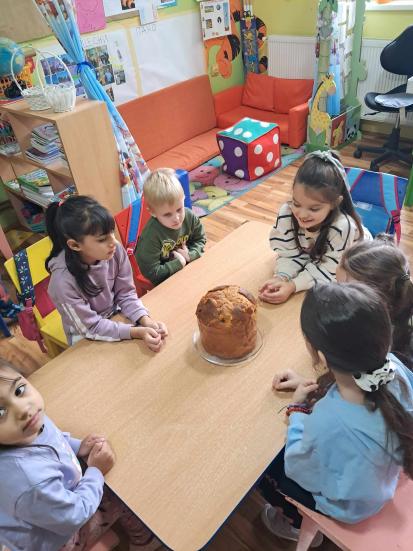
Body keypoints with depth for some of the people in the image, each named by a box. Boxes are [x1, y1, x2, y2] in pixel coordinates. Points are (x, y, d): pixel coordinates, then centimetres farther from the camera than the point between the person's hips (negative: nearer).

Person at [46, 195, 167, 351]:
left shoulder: (116, 251, -21)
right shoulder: (64, 280, -31)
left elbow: (126, 294, -8)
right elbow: (91, 328, -22)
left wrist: (146, 321, -24)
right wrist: (137, 332, -29)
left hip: (116, 316, 4)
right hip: (86, 338, -4)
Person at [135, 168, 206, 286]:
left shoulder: (189, 217, -15)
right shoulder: (151, 236, -29)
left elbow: (200, 239, 3)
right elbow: (151, 273, -24)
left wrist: (190, 255, -16)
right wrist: (180, 262, -22)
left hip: (188, 263, 6)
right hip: (165, 280, -6)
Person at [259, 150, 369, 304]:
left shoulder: (342, 227, -42)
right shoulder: (286, 213, -30)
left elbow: (329, 271, -32)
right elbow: (289, 253, -19)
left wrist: (292, 286, -41)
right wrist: (280, 278, -39)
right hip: (313, 259, 4)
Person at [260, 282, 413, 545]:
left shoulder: (327, 422, -45)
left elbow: (299, 470, -21)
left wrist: (297, 409, -12)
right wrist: (310, 385, -8)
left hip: (350, 505, -5)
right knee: (279, 446, 24)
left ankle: (303, 525, 43)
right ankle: (305, 517, 46)